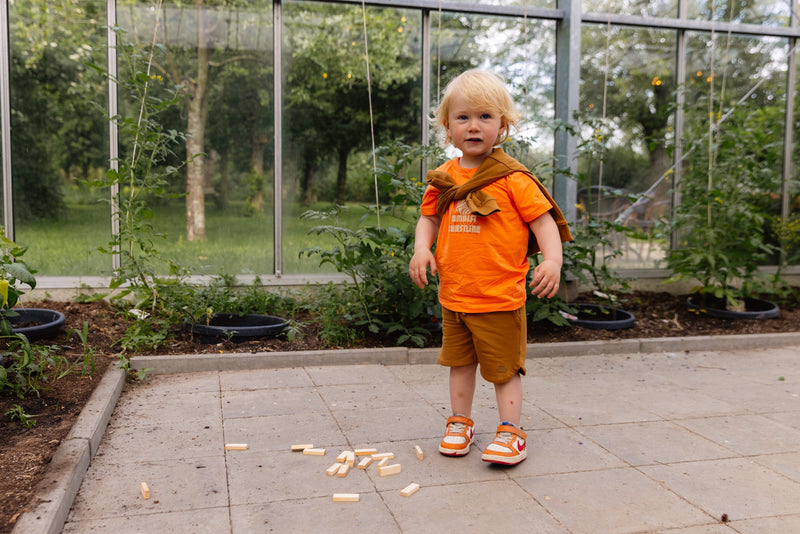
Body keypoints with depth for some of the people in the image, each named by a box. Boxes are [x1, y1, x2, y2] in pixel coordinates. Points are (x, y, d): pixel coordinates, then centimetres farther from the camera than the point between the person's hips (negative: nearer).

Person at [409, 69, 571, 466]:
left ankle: (510, 430, 19)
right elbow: (429, 217, 14)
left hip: (500, 298, -5)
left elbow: (543, 219, -10)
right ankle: (460, 423, 34)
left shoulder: (512, 178, -10)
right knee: (459, 362, 19)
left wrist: (552, 259, -24)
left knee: (503, 367, 6)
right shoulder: (444, 178, 5)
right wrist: (422, 249, -4)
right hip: (453, 295, 6)